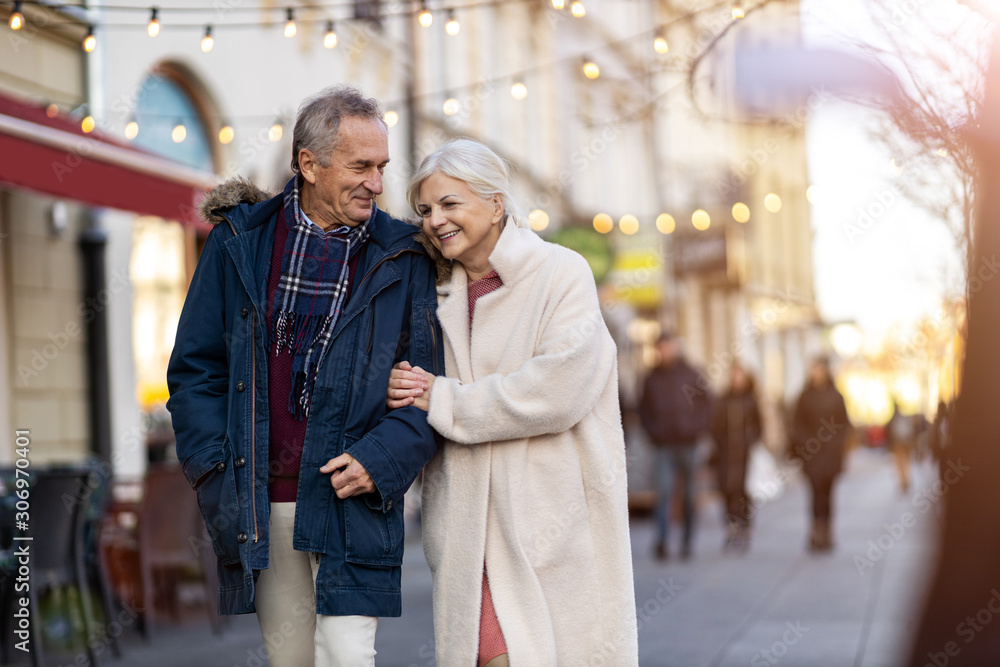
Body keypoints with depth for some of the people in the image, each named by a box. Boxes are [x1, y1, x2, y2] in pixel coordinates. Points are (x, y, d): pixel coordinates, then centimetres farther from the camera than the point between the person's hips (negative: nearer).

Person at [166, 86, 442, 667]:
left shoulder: (402, 259, 2)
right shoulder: (239, 241, 5)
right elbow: (194, 367, 7)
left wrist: (380, 459, -14)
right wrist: (215, 470, -3)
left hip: (354, 501, -2)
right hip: (260, 506, 2)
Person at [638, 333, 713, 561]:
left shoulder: (690, 374, 2)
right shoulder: (652, 378, 7)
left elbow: (706, 403, 5)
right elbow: (644, 408, 14)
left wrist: (699, 429, -4)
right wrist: (652, 431, 2)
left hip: (688, 442, 0)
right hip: (664, 445, 0)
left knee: (689, 493, 7)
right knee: (664, 491, -12)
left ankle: (687, 540, 17)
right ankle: (663, 541, -17)